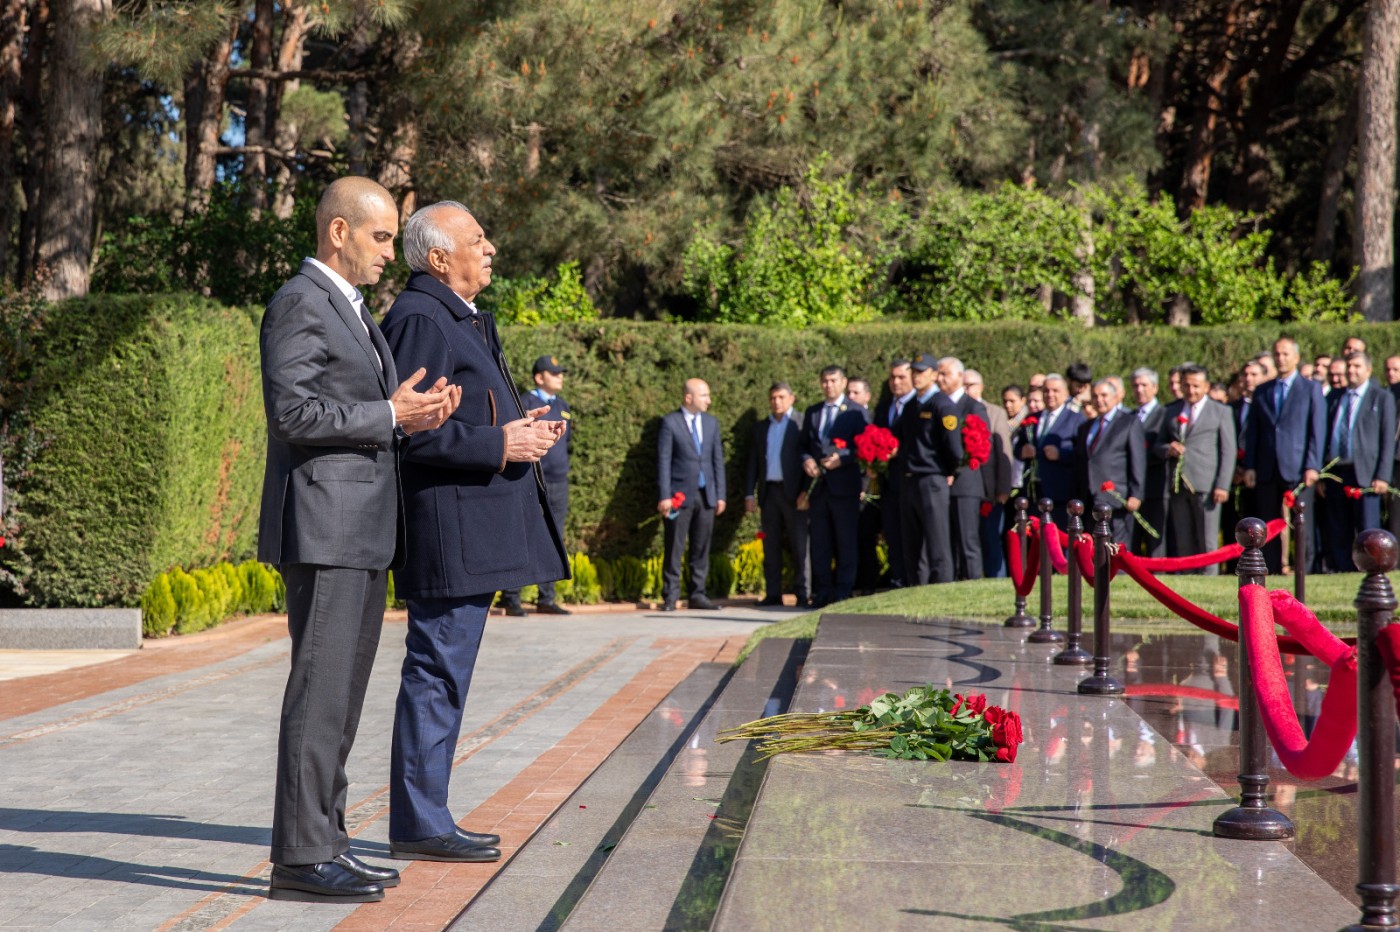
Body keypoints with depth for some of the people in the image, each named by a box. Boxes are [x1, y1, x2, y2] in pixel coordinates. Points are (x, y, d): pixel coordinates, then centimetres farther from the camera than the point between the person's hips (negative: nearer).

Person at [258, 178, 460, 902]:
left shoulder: (351, 311, 22)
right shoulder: (299, 303, -9)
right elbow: (294, 412, -18)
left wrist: (419, 412, 4)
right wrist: (390, 416, -16)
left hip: (363, 533, 10)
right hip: (323, 529, -10)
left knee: (342, 696, 11)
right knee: (320, 692, -9)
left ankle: (323, 840, 17)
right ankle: (300, 855, -7)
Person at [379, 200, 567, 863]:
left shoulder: (462, 320, 21)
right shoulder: (420, 318, -13)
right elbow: (408, 429, -21)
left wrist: (520, 426, 12)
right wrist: (499, 445, -19)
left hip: (475, 529, 11)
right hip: (448, 527, -11)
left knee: (443, 673, 13)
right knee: (437, 672, -7)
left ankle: (426, 816, 20)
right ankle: (418, 826, -1)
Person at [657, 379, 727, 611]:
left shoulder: (711, 423, 13)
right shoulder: (670, 423, -3)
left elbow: (718, 460, 13)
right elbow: (663, 461, -6)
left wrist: (720, 495, 8)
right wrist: (665, 496, -12)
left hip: (706, 495, 5)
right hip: (680, 495, -5)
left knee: (701, 549, 7)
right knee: (674, 548, -2)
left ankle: (697, 594, 13)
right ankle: (670, 596, 2)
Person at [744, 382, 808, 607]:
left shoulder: (802, 423, 1)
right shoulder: (761, 427, 15)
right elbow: (753, 463, 16)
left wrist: (806, 492, -12)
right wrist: (749, 494, 7)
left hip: (793, 492, -4)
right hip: (768, 492, 5)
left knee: (798, 546, -3)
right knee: (770, 546, 4)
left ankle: (802, 594, -1)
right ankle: (773, 594, 7)